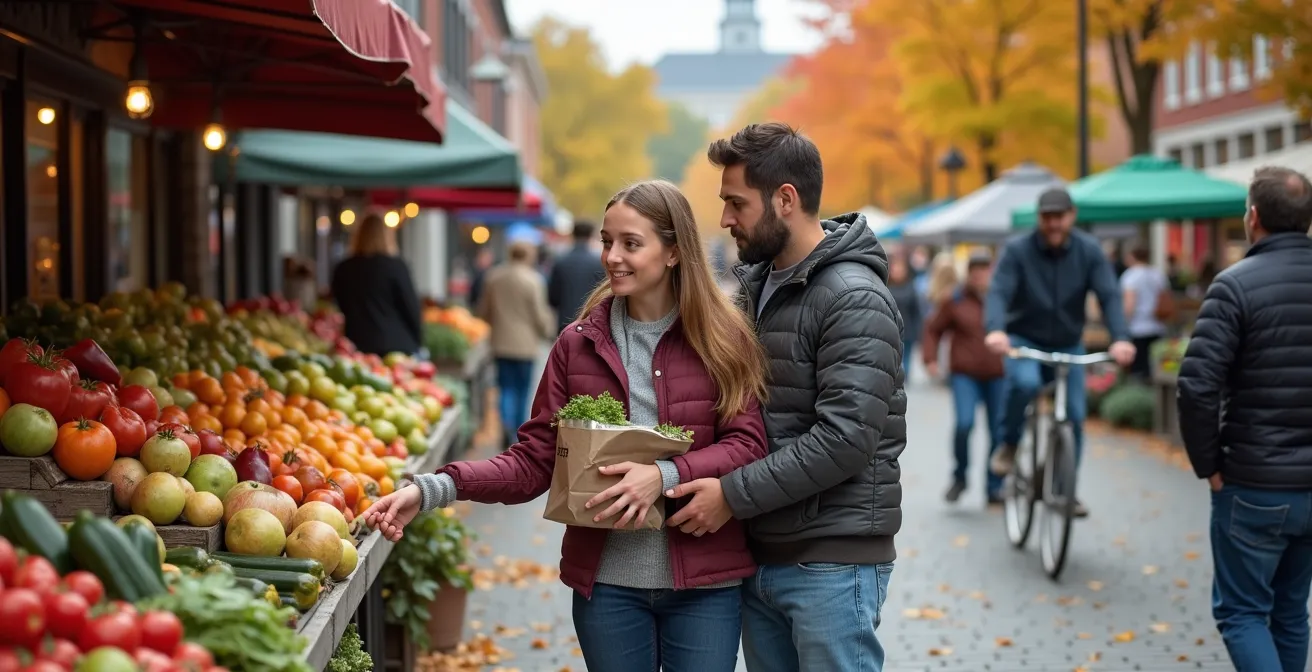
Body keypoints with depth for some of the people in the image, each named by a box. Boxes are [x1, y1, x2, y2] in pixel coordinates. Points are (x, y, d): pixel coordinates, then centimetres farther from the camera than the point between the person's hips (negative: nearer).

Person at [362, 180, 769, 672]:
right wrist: (433, 490, -13)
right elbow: (534, 461, 1)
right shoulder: (580, 344, 3)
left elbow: (748, 443, -8)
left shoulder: (722, 340, -1)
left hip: (703, 583, -2)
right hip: (606, 582, 2)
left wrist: (665, 475, -24)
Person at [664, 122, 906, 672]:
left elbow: (844, 438, -22)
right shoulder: (752, 284, 12)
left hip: (831, 564, -8)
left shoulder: (854, 300, -14)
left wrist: (733, 494, -19)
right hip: (758, 554, 8)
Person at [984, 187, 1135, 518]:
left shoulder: (1089, 251, -9)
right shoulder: (1017, 250, -15)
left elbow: (1109, 296, -19)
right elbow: (999, 292, -26)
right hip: (1023, 341, -2)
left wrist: (1120, 338, -36)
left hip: (1068, 346, 3)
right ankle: (1009, 444, -7)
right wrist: (995, 329, -47)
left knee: (1074, 416, -4)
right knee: (1024, 382, -33)